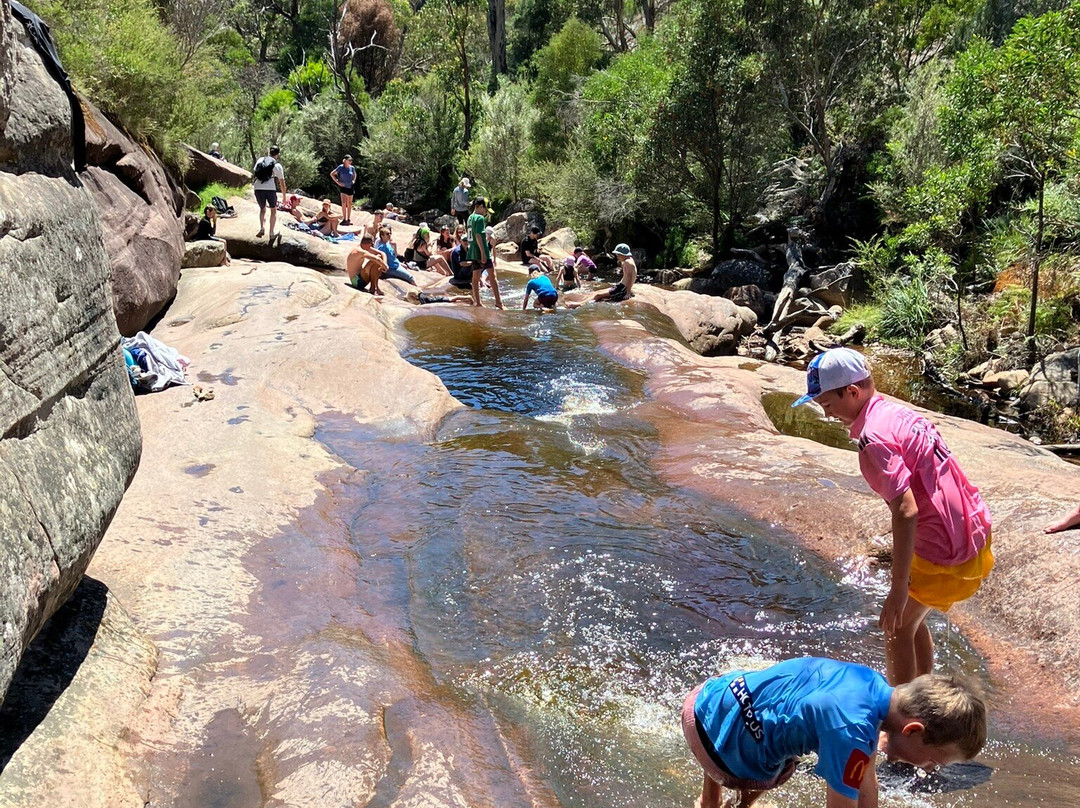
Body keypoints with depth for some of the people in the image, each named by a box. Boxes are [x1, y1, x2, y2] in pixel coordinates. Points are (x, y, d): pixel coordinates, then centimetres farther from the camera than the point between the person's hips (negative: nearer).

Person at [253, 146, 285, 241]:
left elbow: (254, 172, 22)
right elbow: (282, 183, 9)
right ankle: (271, 234, 9)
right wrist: (284, 197, 17)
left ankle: (262, 228, -1)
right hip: (270, 189, -2)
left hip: (258, 188, 2)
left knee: (262, 209, 23)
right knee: (273, 210, 17)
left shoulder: (260, 160, 15)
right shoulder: (277, 165, 8)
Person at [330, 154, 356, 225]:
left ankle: (348, 219, 17)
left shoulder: (352, 168, 4)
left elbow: (355, 174, 26)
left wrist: (354, 180, 9)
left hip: (350, 187, 4)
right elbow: (332, 174, -4)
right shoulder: (341, 167, -8)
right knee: (344, 202, -15)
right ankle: (344, 219, -12)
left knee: (349, 204, 9)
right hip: (343, 187, -4)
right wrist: (337, 182, -8)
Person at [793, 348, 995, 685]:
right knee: (911, 619, 24)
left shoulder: (874, 438, -20)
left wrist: (899, 587, -23)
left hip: (947, 555, -9)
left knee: (897, 626, 9)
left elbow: (906, 511, -27)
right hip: (974, 534, 9)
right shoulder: (897, 412, 8)